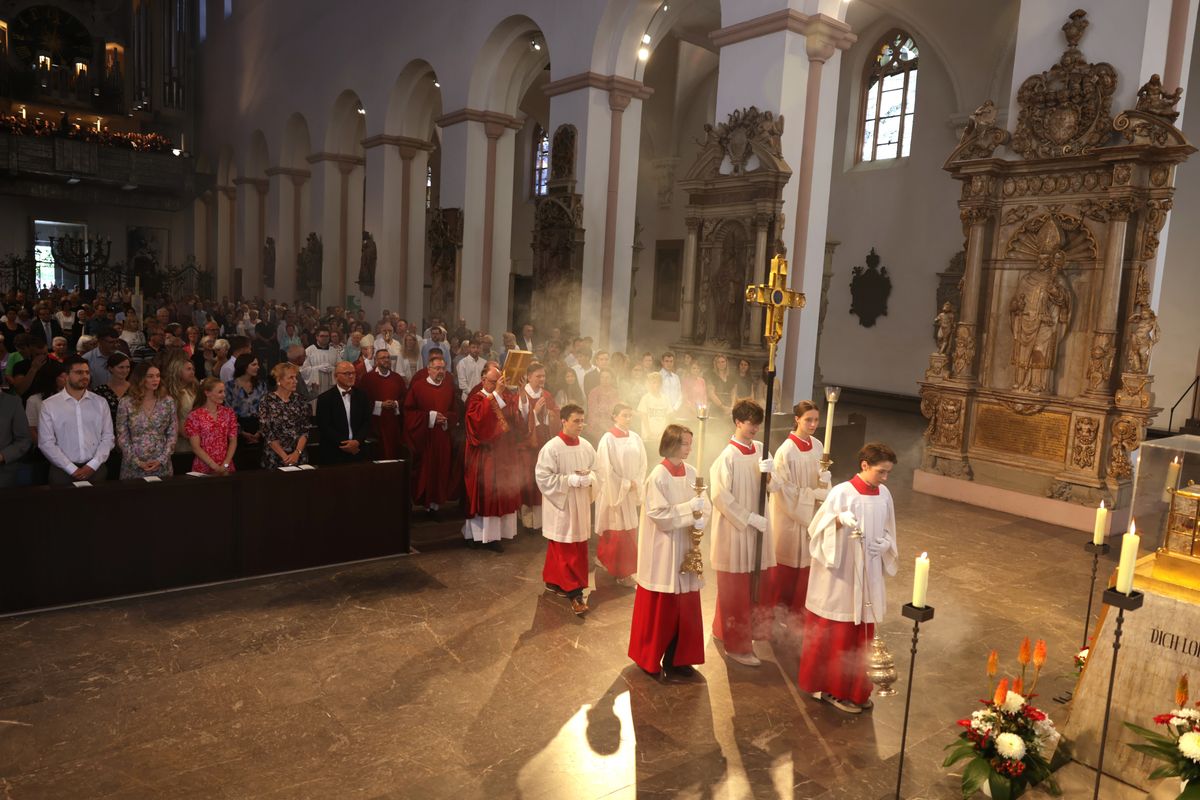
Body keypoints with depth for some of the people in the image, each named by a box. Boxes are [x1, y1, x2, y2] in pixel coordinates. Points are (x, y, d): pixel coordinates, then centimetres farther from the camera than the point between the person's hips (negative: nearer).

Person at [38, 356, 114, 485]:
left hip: (95, 469, 2)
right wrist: (72, 469, -11)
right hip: (63, 471, -2)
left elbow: (108, 437, 3)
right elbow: (46, 442, -5)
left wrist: (92, 465, -9)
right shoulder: (49, 405, -1)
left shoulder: (100, 402, 6)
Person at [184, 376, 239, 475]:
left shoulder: (228, 413, 5)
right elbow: (196, 447, -8)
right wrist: (215, 466, -14)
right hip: (204, 469, -3)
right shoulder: (195, 416, -5)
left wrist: (225, 465, -9)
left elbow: (233, 441, 3)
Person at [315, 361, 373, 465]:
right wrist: (343, 444, -14)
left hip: (358, 451, 3)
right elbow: (324, 427, -7)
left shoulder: (362, 395, 8)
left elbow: (367, 422, 4)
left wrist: (357, 441, -12)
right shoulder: (324, 398, -1)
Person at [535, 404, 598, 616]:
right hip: (561, 505, -7)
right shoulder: (551, 448, -16)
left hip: (581, 505, 7)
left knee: (579, 549, 15)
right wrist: (570, 480, -21)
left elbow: (596, 470, 10)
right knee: (565, 551, -1)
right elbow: (543, 477, -16)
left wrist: (588, 478, -13)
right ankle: (574, 593, 5)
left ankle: (553, 581, 32)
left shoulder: (586, 446, 1)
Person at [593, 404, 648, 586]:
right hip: (614, 492, -5)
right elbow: (606, 468, -13)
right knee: (617, 532, 0)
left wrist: (635, 483, -5)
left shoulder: (635, 438, 4)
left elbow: (642, 464, 7)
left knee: (629, 530, 10)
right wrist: (625, 484, -11)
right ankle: (620, 571, 13)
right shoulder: (608, 439, -11)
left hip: (632, 492, 5)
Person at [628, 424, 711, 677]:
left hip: (685, 547, 6)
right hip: (663, 549, -6)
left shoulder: (691, 472, 4)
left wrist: (701, 519, -15)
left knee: (685, 605, 11)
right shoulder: (658, 475, -15)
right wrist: (689, 508, -22)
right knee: (659, 607, 4)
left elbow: (705, 504, 6)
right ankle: (648, 658, 21)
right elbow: (658, 514, -18)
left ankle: (676, 658, 25)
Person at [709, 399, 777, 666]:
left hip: (757, 526, 7)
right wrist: (750, 518, -17)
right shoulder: (727, 457, -17)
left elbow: (771, 487, 6)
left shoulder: (760, 449, 3)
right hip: (734, 528, -7)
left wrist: (768, 474, -16)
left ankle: (751, 627, 36)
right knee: (735, 588, 4)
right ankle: (736, 644, 15)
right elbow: (721, 497, -18)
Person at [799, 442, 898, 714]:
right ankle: (830, 688, 19)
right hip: (840, 574, -6)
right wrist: (840, 519, -34)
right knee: (835, 635, 4)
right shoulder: (842, 492, -15)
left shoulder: (884, 495, 3)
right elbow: (817, 527, -15)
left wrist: (883, 545, -6)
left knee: (861, 635, 14)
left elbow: (888, 532, 16)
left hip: (868, 575, 6)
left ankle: (855, 689, 28)